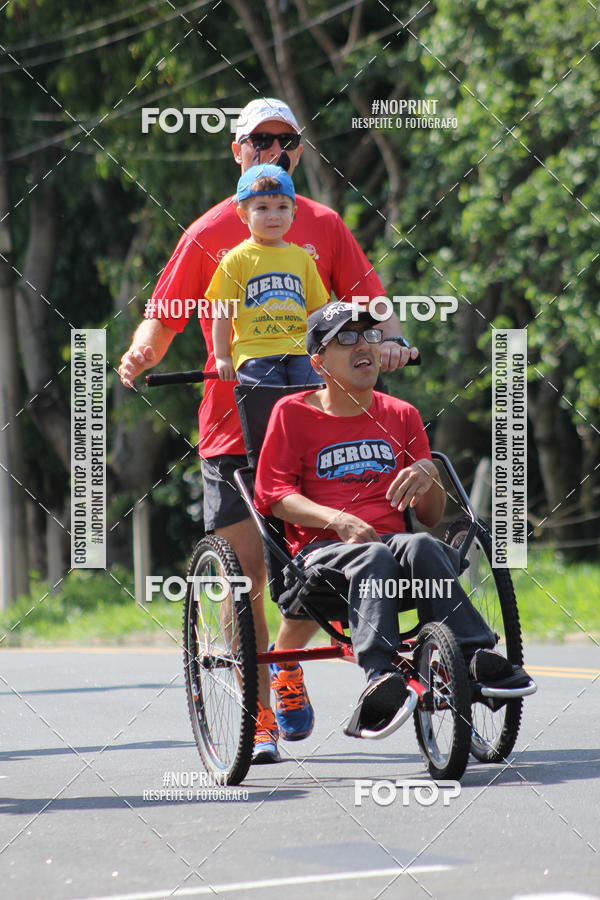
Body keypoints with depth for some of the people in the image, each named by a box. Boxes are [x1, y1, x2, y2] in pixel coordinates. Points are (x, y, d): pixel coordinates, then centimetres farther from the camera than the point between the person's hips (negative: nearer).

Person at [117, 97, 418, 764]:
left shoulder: (322, 226, 9)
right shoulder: (209, 233, 4)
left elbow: (367, 297, 4)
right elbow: (164, 316, 4)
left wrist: (389, 339, -17)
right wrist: (140, 354, -17)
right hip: (231, 422, -1)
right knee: (244, 573, -5)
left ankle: (289, 675, 24)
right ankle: (258, 715, 2)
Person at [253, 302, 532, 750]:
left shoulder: (402, 416, 19)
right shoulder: (293, 412, 10)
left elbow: (431, 516, 17)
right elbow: (274, 494, 0)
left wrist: (428, 474, -7)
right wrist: (337, 519, -17)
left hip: (391, 538, 3)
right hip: (322, 551, -3)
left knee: (420, 546, -34)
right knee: (374, 557, -38)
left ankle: (479, 657, -46)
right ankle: (380, 677, -56)